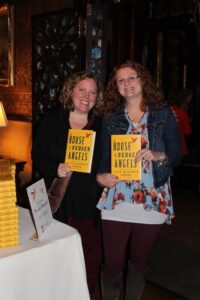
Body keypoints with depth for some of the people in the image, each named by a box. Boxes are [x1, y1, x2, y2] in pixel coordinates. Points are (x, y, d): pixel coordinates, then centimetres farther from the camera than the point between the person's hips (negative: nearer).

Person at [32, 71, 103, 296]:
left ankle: (88, 292, 34)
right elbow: (38, 157, 2)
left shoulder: (102, 125, 4)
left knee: (92, 253, 11)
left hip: (91, 202, 1)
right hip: (60, 202, -1)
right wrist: (55, 169, -16)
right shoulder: (52, 120, 1)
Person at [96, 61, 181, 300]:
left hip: (152, 200, 0)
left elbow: (177, 155, 2)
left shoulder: (163, 114, 2)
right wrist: (101, 175, -14)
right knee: (112, 262, 2)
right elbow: (104, 156, 7)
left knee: (139, 261, 15)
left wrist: (157, 156, -18)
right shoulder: (111, 117, 7)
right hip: (116, 200, 1)